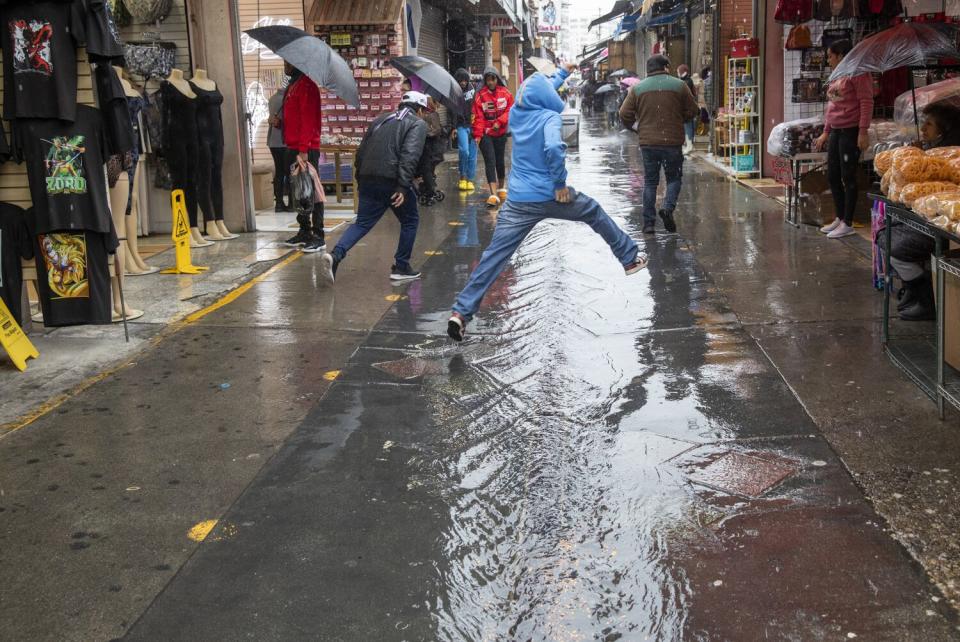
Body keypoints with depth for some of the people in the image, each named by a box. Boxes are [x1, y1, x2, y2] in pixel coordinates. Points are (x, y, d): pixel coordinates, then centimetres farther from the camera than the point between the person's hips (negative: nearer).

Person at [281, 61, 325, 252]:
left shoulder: (306, 84, -12)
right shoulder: (293, 85, 18)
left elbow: (308, 119, -20)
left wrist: (303, 150, -24)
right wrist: (280, 122, 7)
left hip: (306, 150, -10)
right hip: (293, 148, 10)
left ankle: (318, 237, -5)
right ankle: (305, 232, 22)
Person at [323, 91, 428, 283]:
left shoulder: (380, 120, 24)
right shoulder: (418, 124, 4)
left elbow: (361, 151, 20)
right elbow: (410, 155, -13)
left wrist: (360, 181, 24)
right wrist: (403, 187, -19)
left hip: (368, 180, 6)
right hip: (392, 181, -5)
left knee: (363, 222, 10)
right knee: (410, 221, 14)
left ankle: (336, 255, -12)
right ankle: (401, 267, 17)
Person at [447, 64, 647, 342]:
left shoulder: (517, 113, 8)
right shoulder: (550, 117, -10)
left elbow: (543, 91, 29)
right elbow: (553, 147, -31)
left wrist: (563, 73, 40)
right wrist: (561, 182, -18)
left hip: (518, 200, 4)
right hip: (550, 195, -4)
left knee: (495, 254, -2)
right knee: (595, 212, 23)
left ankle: (461, 311, -12)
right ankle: (630, 258, 35)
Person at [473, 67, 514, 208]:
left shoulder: (505, 93, -2)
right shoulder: (480, 95, -8)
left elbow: (510, 110, -2)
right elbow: (478, 117, -9)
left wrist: (499, 122, -16)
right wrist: (478, 134, -17)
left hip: (500, 133, 3)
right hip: (485, 134, -3)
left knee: (500, 161, 16)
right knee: (490, 162, -12)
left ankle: (501, 188, 36)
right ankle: (493, 195, -18)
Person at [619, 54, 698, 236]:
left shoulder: (637, 88, 2)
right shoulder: (678, 85, 0)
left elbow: (624, 115, -1)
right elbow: (693, 110, 4)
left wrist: (633, 127, 18)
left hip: (648, 143, 1)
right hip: (672, 142, -1)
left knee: (650, 181, 10)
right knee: (674, 177, 14)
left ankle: (649, 223, 7)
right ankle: (668, 208, -11)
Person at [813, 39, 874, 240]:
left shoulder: (857, 73, -9)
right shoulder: (836, 77, 17)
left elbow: (866, 102, -14)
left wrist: (863, 132, -19)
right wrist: (826, 133, 24)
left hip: (850, 131, -9)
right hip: (835, 131, 9)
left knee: (848, 178, -4)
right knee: (832, 177, 12)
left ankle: (847, 223, 1)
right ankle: (840, 218, 23)